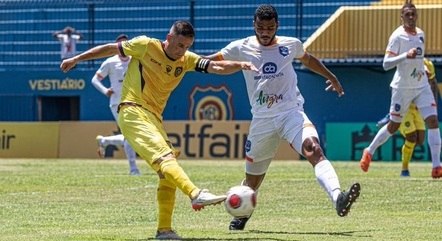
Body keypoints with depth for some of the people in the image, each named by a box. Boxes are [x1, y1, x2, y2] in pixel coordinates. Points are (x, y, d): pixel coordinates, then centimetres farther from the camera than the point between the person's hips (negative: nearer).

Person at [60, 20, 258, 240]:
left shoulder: (187, 60, 8)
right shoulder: (147, 46, -6)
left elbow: (217, 67, -2)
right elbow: (111, 49, 2)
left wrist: (240, 65, -21)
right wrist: (76, 59, 6)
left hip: (154, 118, 8)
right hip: (133, 112, -8)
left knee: (167, 175, 4)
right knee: (164, 156, -25)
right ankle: (196, 194, -43)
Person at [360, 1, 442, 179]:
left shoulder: (420, 34, 8)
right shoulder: (397, 37, -13)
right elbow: (386, 64, -20)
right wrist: (405, 56, -30)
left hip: (422, 86, 5)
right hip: (402, 88, -5)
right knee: (394, 125, 7)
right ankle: (369, 152, 31)